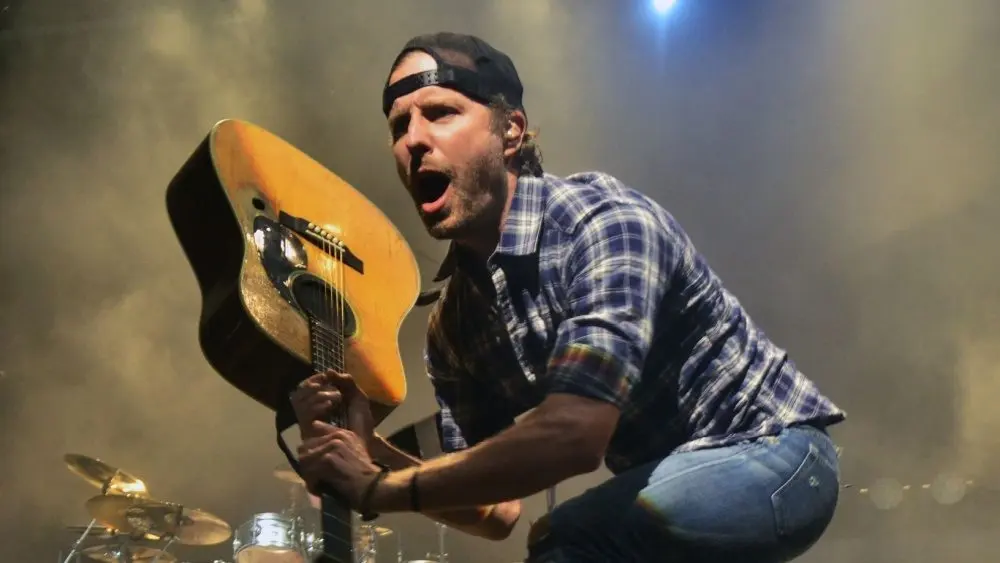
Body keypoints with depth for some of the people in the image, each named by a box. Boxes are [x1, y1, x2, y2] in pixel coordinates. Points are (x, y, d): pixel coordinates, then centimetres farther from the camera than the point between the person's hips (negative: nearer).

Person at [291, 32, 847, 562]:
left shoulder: (603, 220, -24)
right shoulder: (454, 320, -2)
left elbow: (572, 435, -36)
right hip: (670, 486, 8)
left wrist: (381, 490, -28)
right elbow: (498, 510, 2)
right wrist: (368, 450, -13)